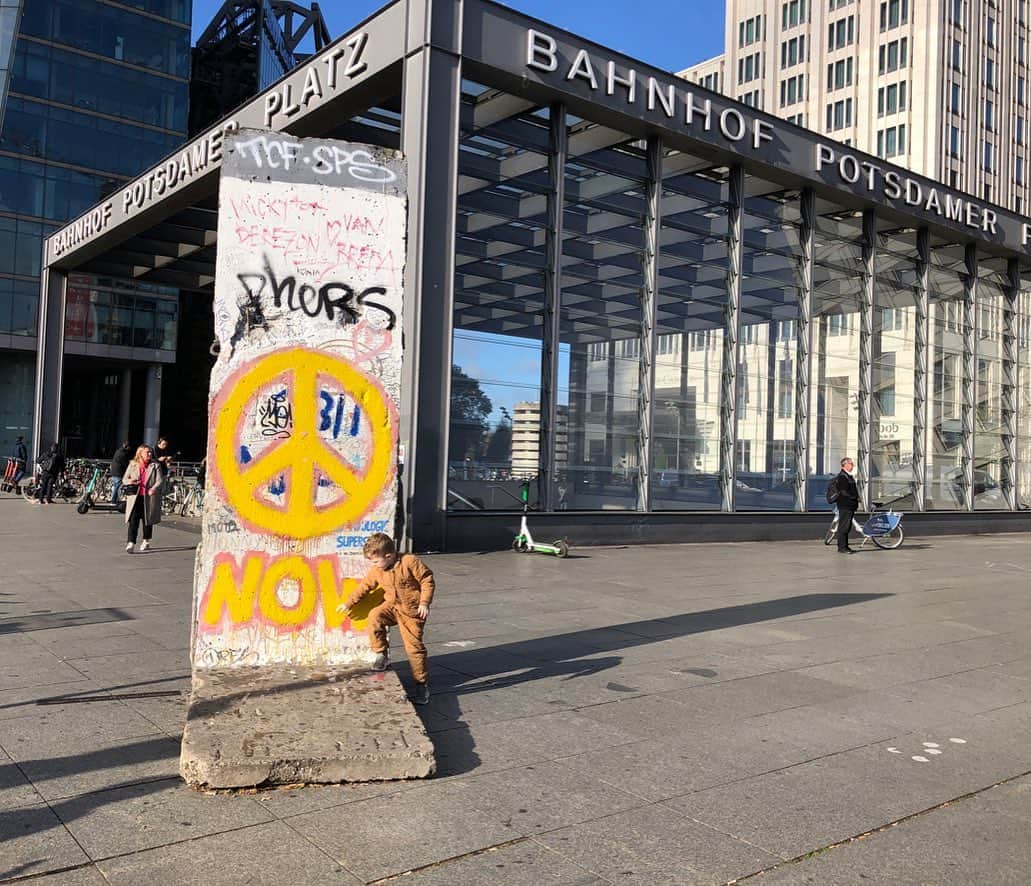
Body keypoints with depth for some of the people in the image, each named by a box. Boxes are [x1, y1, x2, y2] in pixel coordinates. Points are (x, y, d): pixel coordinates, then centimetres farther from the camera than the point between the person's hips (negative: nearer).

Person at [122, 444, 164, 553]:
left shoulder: (155, 465, 2)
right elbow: (124, 479, 9)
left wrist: (154, 489, -25)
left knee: (147, 521, 11)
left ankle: (146, 542, 29)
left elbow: (160, 480, -5)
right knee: (133, 520, -10)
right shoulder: (133, 464, 7)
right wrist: (130, 481, -15)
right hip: (134, 497, 0)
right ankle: (130, 543, -12)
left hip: (149, 498, 0)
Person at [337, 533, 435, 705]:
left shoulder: (410, 562, -19)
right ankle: (382, 655, -8)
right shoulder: (377, 571, -2)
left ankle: (421, 684, 9)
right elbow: (364, 586, 11)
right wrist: (348, 603, 14)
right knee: (374, 616, -26)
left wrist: (424, 602, -19)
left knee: (414, 647, -5)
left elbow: (427, 580, -14)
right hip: (392, 606, 5)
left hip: (412, 611, -4)